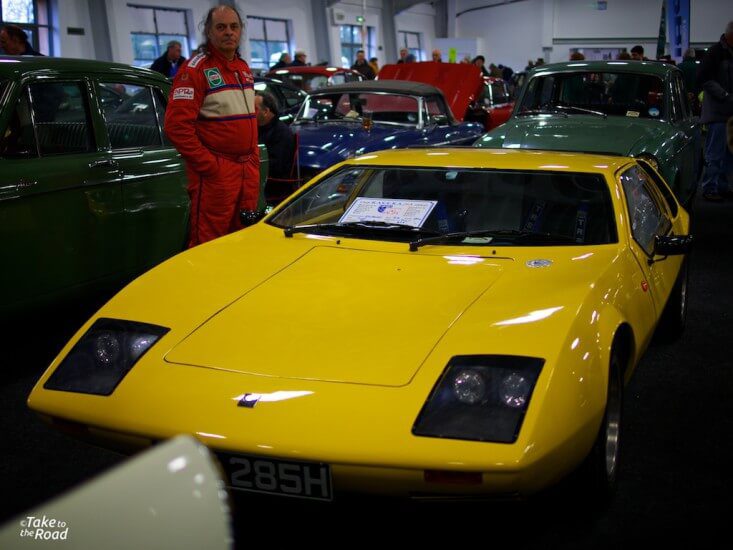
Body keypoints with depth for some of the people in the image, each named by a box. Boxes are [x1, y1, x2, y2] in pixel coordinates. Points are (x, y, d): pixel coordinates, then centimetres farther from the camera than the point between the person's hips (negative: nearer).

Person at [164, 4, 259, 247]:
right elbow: (177, 125, -15)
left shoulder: (244, 68, 16)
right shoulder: (196, 69, -9)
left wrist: (254, 159, 15)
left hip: (249, 170, 7)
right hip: (215, 173, -7)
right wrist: (207, 165, -17)